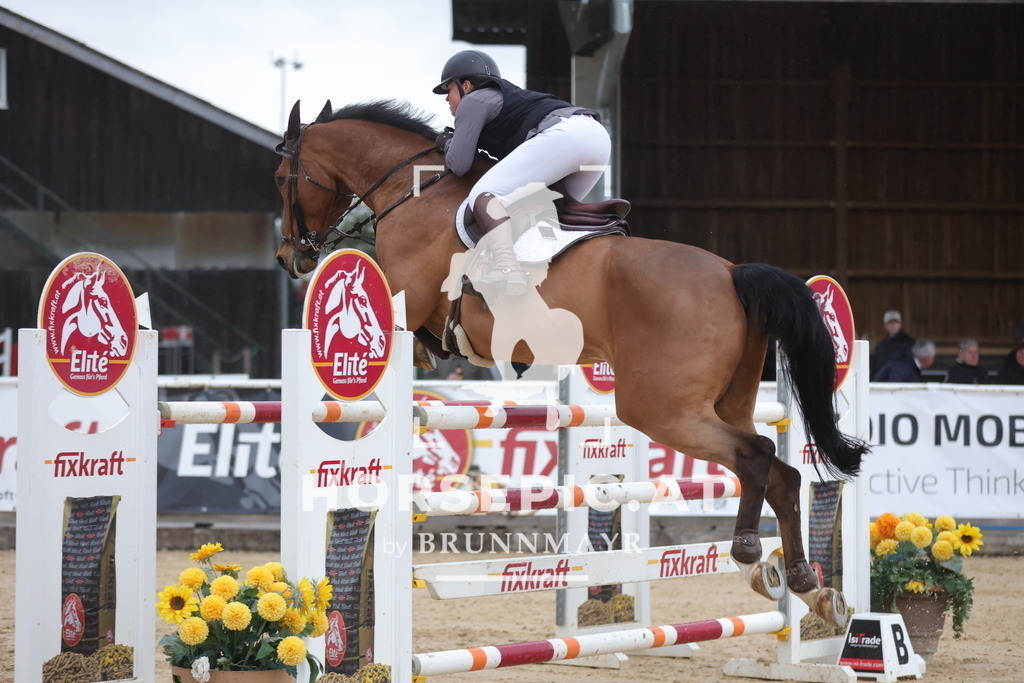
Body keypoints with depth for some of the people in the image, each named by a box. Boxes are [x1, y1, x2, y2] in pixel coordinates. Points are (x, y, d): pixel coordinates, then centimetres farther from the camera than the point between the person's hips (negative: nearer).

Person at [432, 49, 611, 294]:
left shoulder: (473, 100, 13)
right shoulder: (509, 96, 38)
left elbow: (459, 165, 5)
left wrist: (448, 144, 26)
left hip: (562, 134, -9)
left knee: (484, 193, -16)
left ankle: (506, 268, -40)